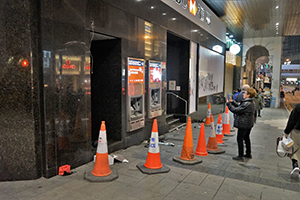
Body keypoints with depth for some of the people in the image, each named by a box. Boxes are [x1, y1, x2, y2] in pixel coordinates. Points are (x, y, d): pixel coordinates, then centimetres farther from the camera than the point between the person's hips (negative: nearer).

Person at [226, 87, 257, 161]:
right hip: (249, 124, 10)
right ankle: (248, 154, 33)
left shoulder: (247, 104, -23)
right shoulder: (252, 102, 10)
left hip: (243, 124, -10)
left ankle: (240, 156, 4)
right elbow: (240, 107, 14)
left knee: (240, 139, -2)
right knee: (246, 138, 21)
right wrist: (232, 102, 8)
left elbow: (236, 110, -24)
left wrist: (228, 103, -14)